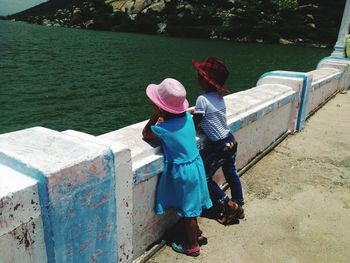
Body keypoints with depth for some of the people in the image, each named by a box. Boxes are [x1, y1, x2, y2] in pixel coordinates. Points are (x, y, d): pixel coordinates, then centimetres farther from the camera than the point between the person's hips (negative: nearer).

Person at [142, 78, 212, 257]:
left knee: (186, 209, 11)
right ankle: (196, 232, 45)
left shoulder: (163, 129, -25)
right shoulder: (187, 116, -7)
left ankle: (192, 246, 29)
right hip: (195, 164, 7)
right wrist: (163, 118, 1)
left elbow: (145, 134, -4)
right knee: (190, 205, 26)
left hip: (181, 170, -7)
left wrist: (155, 115, -11)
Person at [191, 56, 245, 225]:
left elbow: (195, 124, -13)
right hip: (230, 140, 8)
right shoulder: (219, 97, 4)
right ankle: (239, 207, 33)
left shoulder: (202, 99, -19)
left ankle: (229, 205, 9)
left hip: (218, 146, -8)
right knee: (231, 173, 21)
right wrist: (193, 112, 14)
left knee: (204, 177, 6)